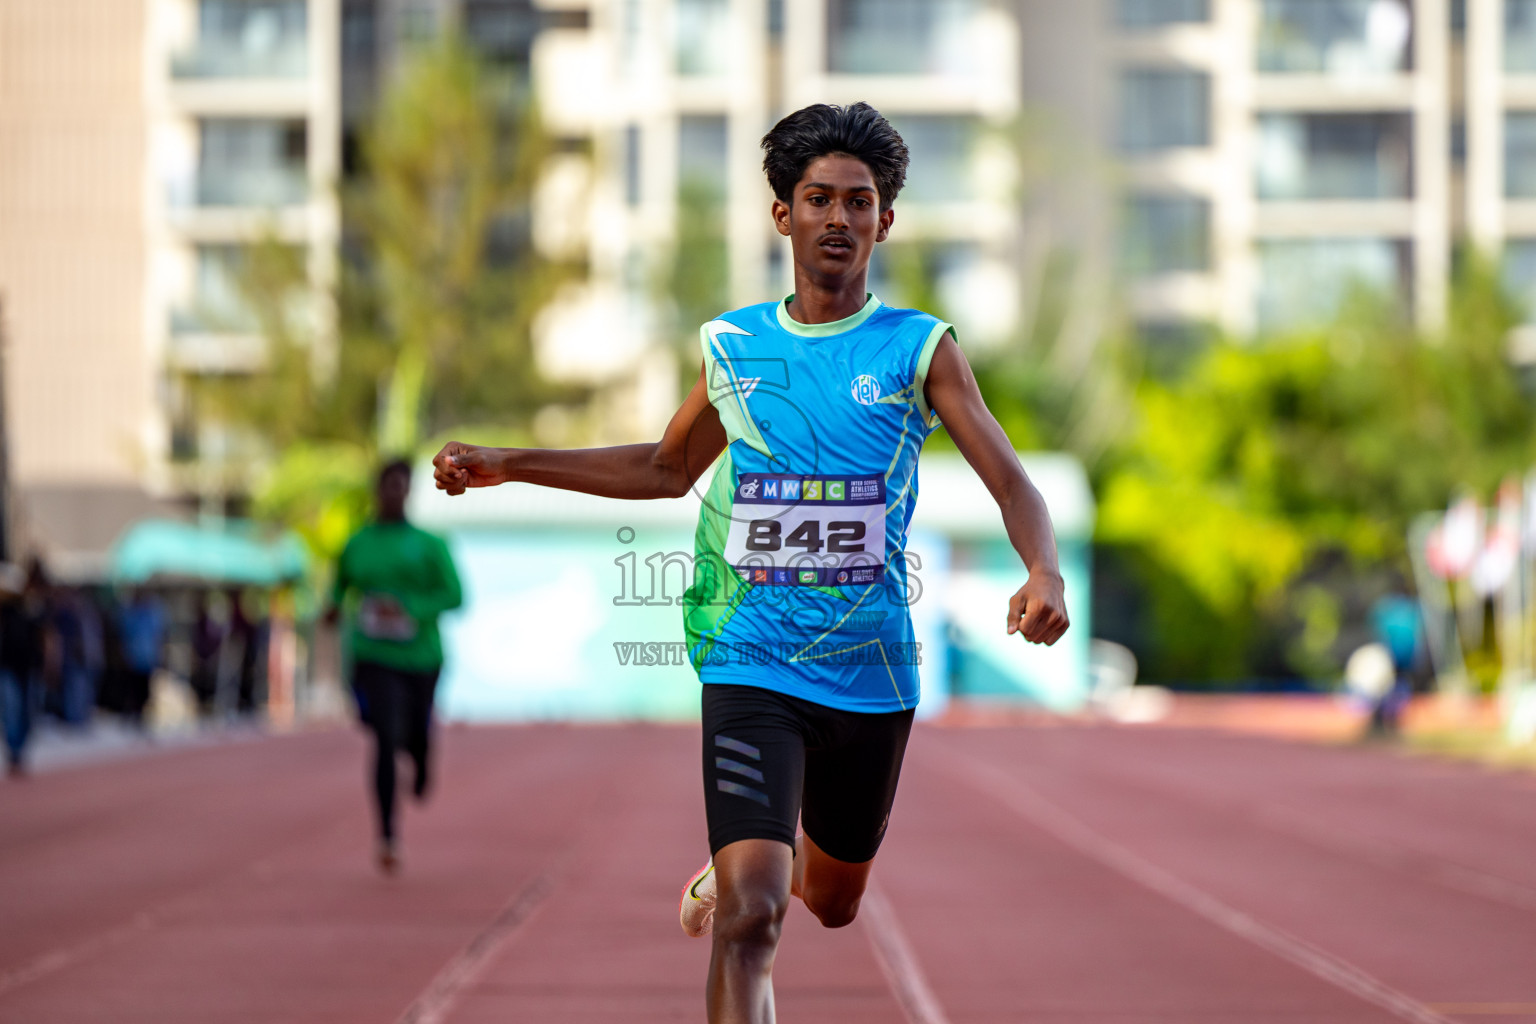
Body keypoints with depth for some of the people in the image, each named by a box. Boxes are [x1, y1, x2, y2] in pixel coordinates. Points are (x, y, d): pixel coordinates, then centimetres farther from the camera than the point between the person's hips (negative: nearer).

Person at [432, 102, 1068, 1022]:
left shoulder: (919, 348, -3)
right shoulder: (730, 346, 4)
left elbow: (1011, 481, -11)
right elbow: (668, 469, 21)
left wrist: (1045, 574, -32)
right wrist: (507, 466, 18)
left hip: (871, 671, 1)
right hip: (752, 667, -1)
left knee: (834, 902, 21)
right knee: (751, 918, -19)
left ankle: (742, 868, 55)